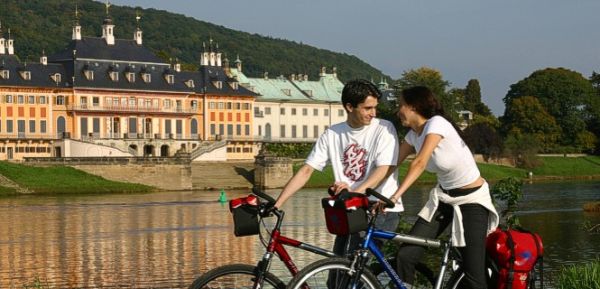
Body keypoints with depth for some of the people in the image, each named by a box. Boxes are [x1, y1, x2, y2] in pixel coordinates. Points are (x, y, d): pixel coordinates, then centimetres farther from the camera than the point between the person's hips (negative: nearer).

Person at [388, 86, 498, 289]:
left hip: (472, 200, -7)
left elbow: (419, 163, -34)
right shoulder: (413, 134, 0)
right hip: (443, 198, 7)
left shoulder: (436, 123, -23)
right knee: (405, 255, -7)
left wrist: (395, 196, -43)